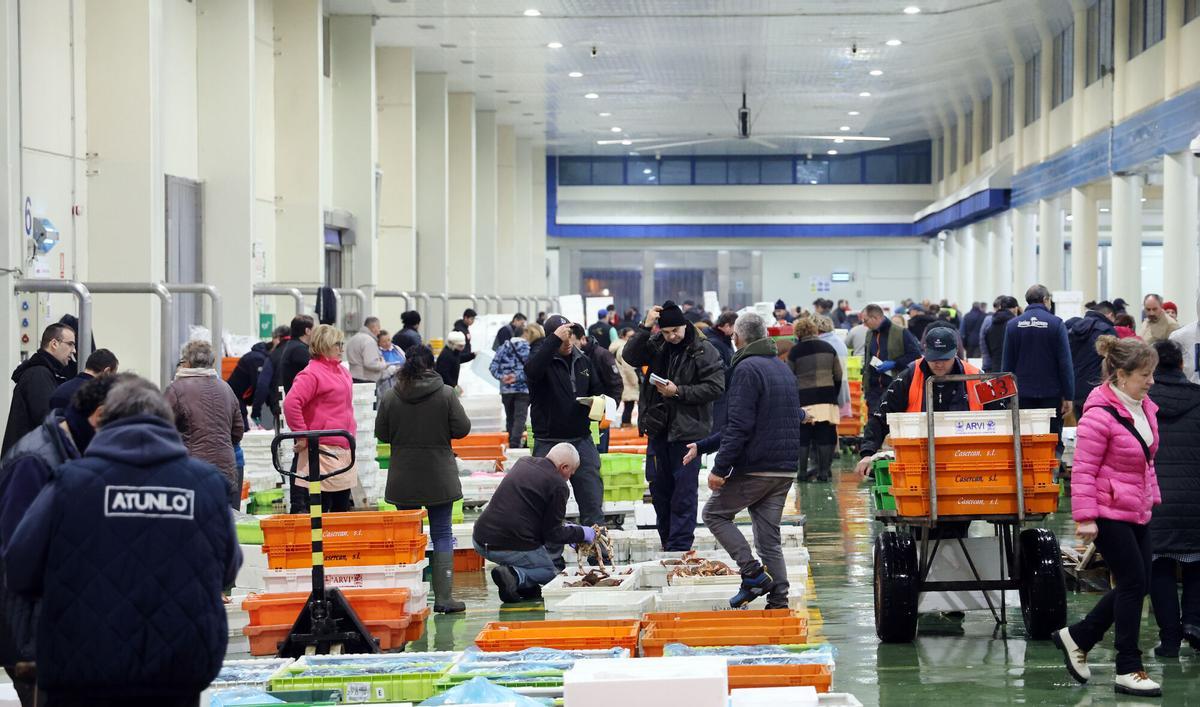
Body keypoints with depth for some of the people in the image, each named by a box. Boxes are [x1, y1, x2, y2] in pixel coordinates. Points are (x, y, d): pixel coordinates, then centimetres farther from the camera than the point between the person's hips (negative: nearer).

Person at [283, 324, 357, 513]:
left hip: (344, 448, 9)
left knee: (342, 508, 13)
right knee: (320, 510, -7)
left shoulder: (342, 371, 16)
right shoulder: (312, 373, -13)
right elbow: (290, 404, -23)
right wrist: (302, 435, -19)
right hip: (324, 450, -9)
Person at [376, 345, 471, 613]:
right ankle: (443, 597, 2)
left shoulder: (390, 397, -5)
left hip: (403, 480, 2)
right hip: (439, 479, -2)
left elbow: (381, 434, 2)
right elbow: (462, 429, -7)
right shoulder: (446, 394, -9)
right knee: (442, 534, 6)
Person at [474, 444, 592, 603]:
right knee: (550, 572, 17)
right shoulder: (558, 485, -9)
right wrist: (581, 533, 12)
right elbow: (553, 534, -5)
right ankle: (515, 575, -12)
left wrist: (563, 527, 28)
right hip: (513, 547, -8)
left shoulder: (523, 463, 13)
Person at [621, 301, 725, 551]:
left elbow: (715, 387, -13)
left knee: (684, 492, -3)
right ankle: (667, 541, 26)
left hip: (687, 430, -6)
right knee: (658, 487, 13)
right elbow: (630, 357, -6)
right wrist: (645, 328, -15)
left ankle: (680, 546, 2)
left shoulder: (704, 351, -9)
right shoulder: (656, 344, 6)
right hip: (658, 428, 6)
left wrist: (678, 392, -17)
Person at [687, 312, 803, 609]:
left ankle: (754, 573, -3)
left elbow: (740, 426, -20)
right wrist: (703, 446, 23)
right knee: (770, 537, 11)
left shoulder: (747, 369, -12)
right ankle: (778, 601, 6)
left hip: (754, 469, -8)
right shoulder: (783, 368, 17)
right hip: (785, 470, 8)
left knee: (714, 513, 9)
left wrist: (720, 467, -18)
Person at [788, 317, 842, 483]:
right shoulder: (828, 348, 9)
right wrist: (834, 396, 23)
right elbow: (838, 376, 12)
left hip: (804, 399, -2)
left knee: (803, 437, 3)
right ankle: (824, 472, 3)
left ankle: (802, 472, 2)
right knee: (825, 435, 4)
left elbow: (789, 379, 1)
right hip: (826, 397, 3)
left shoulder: (795, 351, -2)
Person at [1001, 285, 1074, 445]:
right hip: (1051, 393, -2)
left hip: (1022, 395, 3)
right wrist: (1069, 396, -6)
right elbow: (1065, 363, -9)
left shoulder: (1012, 325, 3)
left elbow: (1007, 364, 5)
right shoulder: (1055, 324, -6)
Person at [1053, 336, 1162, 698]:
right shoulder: (1100, 415, -20)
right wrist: (1085, 517, -21)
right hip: (1109, 513, -9)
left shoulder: (1143, 408, 8)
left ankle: (1076, 637, 24)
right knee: (1133, 583, -6)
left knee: (1137, 585, 9)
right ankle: (1128, 671, 4)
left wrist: (1153, 497, 18)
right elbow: (1083, 470, -19)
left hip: (1137, 511, 9)